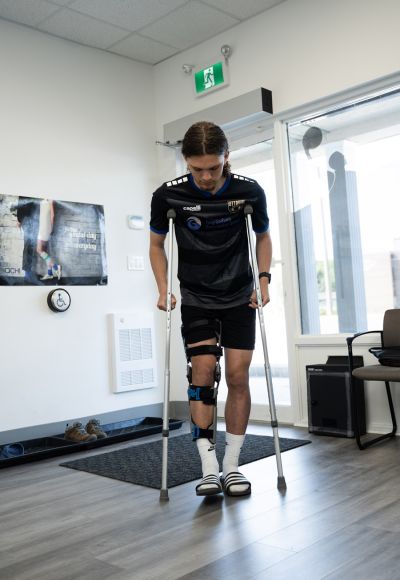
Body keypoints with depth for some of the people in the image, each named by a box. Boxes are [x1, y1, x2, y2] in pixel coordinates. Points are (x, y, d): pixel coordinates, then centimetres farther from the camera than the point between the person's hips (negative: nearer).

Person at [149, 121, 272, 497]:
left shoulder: (249, 191, -13)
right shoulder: (168, 195, -14)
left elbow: (263, 236, 5)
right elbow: (156, 244, 2)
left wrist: (264, 278, -5)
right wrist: (164, 290, -7)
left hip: (239, 297, 1)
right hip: (196, 298, 0)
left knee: (237, 375, -3)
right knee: (204, 370, -12)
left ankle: (231, 465, 9)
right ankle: (209, 467, -5)